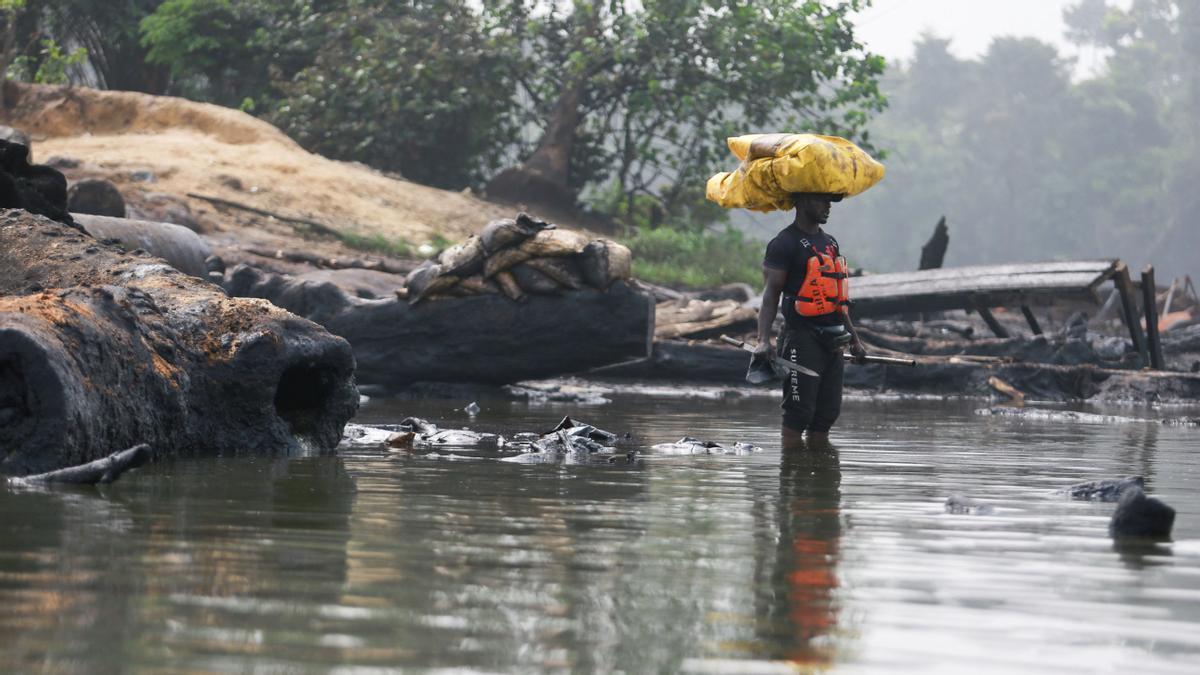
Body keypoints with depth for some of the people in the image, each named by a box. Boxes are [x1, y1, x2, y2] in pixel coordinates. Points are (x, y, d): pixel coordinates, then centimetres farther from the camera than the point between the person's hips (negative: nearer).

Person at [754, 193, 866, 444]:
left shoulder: (830, 243, 19)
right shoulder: (784, 244, -6)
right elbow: (770, 294, -13)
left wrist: (853, 337, 27)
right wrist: (764, 340, -25)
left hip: (832, 341, 8)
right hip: (802, 338, -8)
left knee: (827, 413, 8)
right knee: (798, 413, -9)